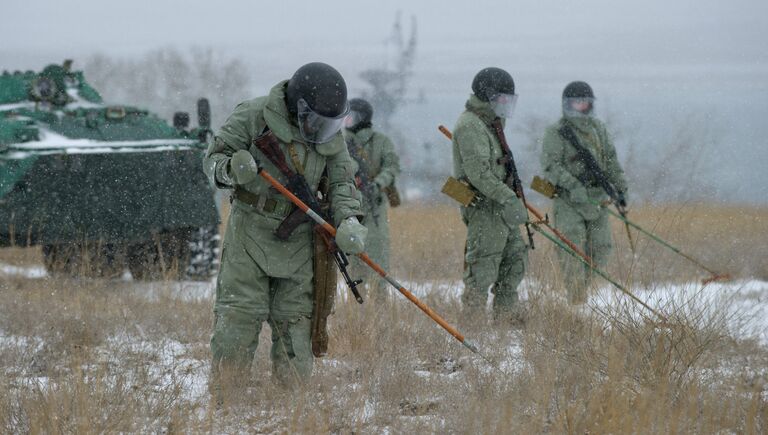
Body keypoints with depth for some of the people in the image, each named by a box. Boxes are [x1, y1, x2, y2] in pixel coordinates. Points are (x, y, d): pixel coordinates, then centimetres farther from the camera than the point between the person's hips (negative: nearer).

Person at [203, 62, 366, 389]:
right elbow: (214, 158, -6)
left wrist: (348, 219, -16)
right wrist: (231, 170, -30)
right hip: (250, 236, -4)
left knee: (295, 323, 5)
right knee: (238, 319, -9)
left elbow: (341, 180, 4)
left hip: (299, 241, 4)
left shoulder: (330, 134, 4)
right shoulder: (254, 116, -10)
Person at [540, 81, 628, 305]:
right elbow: (551, 165, -13)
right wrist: (572, 185, -24)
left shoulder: (599, 130, 15)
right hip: (568, 201, -6)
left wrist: (620, 188, 12)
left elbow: (611, 161, 21)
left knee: (600, 248, 3)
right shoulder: (556, 132, -4)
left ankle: (582, 285, 20)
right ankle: (577, 299, -11)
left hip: (597, 198, 6)